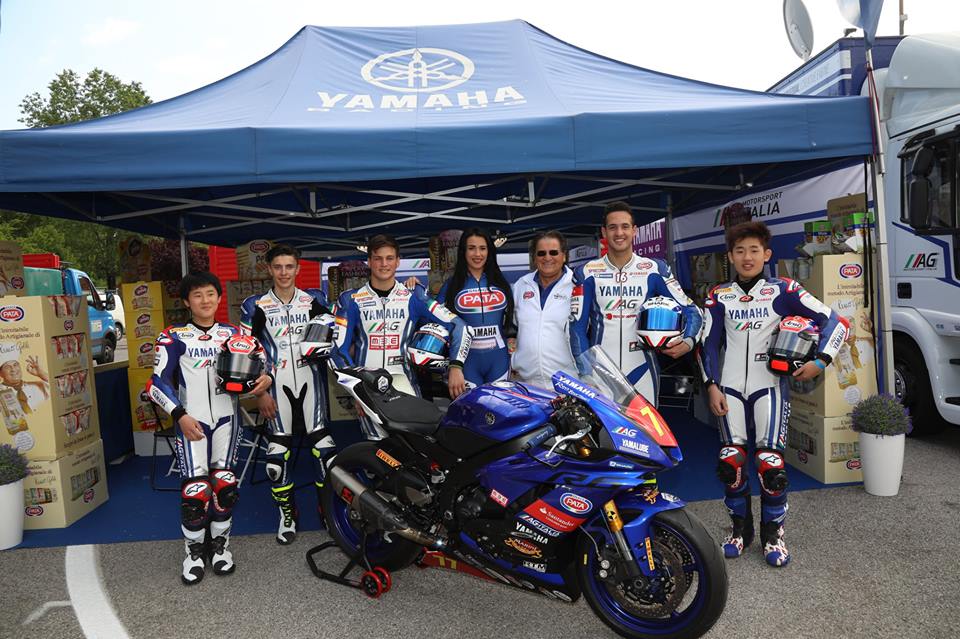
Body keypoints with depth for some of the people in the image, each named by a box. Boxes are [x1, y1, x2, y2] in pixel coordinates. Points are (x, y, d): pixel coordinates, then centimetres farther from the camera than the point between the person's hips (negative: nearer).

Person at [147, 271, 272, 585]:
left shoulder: (233, 333, 11)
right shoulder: (174, 336, 1)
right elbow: (158, 383, -3)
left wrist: (264, 378, -10)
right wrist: (180, 415, -15)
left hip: (226, 418, 3)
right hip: (191, 420, -2)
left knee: (224, 485, 0)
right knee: (195, 490, -8)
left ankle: (220, 544, 20)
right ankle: (194, 552, 13)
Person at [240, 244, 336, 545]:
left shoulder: (314, 300, 7)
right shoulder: (255, 306, 3)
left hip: (311, 380, 1)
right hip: (277, 384, -1)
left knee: (323, 445, -4)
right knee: (278, 451, 1)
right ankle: (287, 513, 17)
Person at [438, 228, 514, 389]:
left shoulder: (500, 282, 9)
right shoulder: (451, 285, 2)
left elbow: (511, 317, 18)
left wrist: (512, 339, 9)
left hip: (499, 359, 3)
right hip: (466, 359, -2)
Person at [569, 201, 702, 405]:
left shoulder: (655, 270, 4)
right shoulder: (587, 273, 3)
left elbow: (691, 311, 3)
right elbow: (578, 325, 1)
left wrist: (688, 341, -18)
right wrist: (586, 372, -7)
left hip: (642, 371, 1)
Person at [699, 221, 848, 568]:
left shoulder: (783, 291, 1)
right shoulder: (718, 297, 7)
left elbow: (834, 321, 1)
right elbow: (708, 344, 8)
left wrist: (820, 361, -10)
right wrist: (711, 386, 0)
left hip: (769, 385, -2)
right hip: (730, 386, 2)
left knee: (770, 462, -8)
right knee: (731, 461, 0)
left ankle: (772, 532, 12)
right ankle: (740, 527, 20)